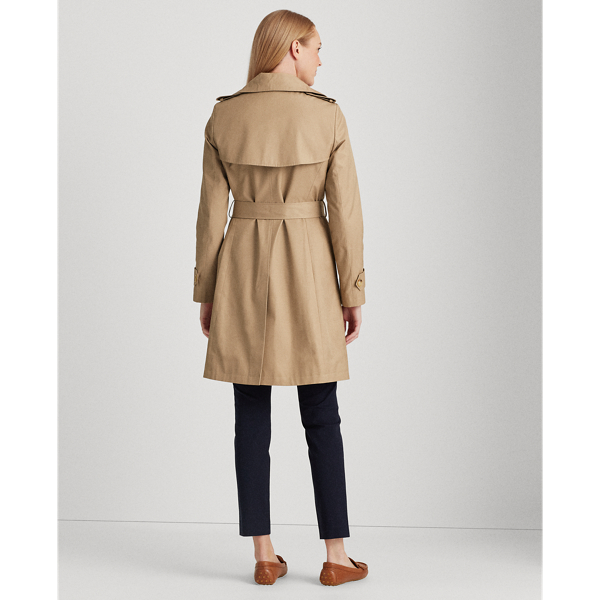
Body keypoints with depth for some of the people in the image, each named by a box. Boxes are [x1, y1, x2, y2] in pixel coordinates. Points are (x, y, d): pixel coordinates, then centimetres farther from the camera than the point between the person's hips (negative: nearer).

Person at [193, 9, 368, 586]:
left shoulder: (224, 116, -1)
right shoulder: (327, 116, -6)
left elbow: (212, 210, 1)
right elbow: (344, 210, -6)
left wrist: (206, 292, 8)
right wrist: (353, 292, 2)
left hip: (243, 266, 2)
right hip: (308, 268, -1)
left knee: (252, 416, 7)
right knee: (321, 418, 7)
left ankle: (264, 555, 10)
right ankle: (336, 556, 11)